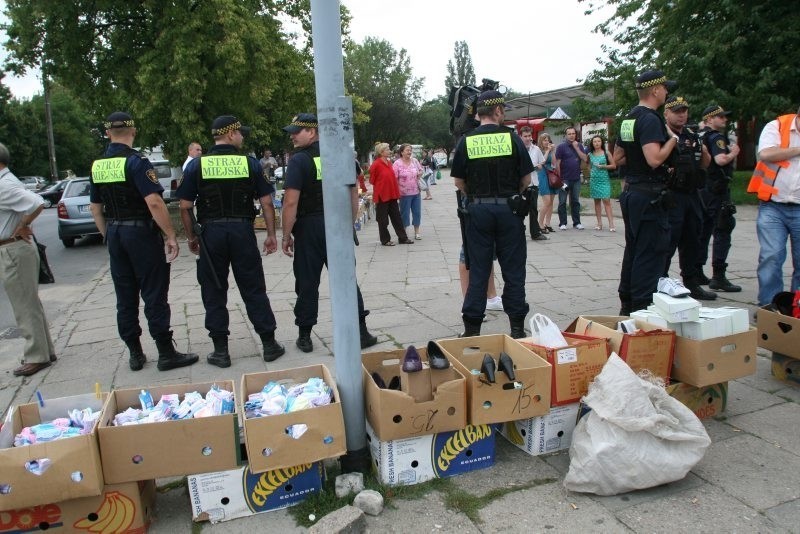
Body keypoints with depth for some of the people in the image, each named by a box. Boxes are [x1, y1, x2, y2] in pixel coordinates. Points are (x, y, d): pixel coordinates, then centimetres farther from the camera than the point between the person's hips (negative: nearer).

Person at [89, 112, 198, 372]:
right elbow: (154, 202, -22)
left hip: (114, 234, 7)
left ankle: (135, 354, 19)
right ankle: (166, 354, 4)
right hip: (141, 232, -7)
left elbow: (95, 208, 15)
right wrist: (171, 235, -17)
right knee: (154, 296, -2)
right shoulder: (136, 161, -13)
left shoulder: (97, 165, 9)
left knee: (125, 298, 11)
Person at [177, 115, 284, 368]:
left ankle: (220, 350, 13)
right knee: (254, 290, 8)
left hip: (211, 233, 0)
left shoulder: (197, 165, 0)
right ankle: (269, 344, 14)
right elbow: (266, 202, -1)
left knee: (214, 294, 9)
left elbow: (185, 207, -1)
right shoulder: (250, 163, -1)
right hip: (243, 231, 0)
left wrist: (191, 237, 10)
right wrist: (271, 235, 6)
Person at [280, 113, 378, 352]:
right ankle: (361, 332, 8)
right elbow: (353, 194, 12)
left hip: (309, 227, -4)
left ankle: (305, 336, 15)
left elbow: (291, 202, -15)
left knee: (307, 283, 6)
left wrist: (286, 236, -8)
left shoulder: (299, 160, -9)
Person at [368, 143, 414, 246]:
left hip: (392, 195, 7)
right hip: (382, 195, -7)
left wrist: (396, 191, 14)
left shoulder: (389, 162, 9)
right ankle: (385, 240, 15)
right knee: (383, 219, 4)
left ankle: (403, 238, 18)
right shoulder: (376, 164, -14)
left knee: (397, 217, 11)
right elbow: (372, 180, -8)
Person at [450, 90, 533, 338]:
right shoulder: (512, 138, -3)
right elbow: (526, 179, 1)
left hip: (478, 209, 1)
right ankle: (517, 327, 14)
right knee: (513, 269, 8)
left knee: (478, 270, 7)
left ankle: (472, 329, 11)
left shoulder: (466, 141, 0)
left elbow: (459, 182, 3)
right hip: (508, 208, -1)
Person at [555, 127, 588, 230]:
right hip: (564, 179, -4)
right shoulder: (562, 146, -4)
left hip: (576, 178, 4)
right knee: (562, 202, 0)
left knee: (575, 201, 10)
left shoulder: (579, 146, 10)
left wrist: (576, 148, -9)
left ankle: (577, 222, 16)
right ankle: (562, 223, 7)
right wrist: (559, 178, -10)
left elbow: (584, 159, -2)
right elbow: (557, 163, -6)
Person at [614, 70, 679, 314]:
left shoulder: (629, 119, 14)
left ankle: (627, 306, 25)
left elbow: (617, 158, 21)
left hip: (630, 191, 10)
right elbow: (655, 159, -27)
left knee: (633, 250, 16)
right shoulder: (650, 119, -15)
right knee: (650, 254, -4)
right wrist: (673, 139, -12)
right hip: (649, 196, -10)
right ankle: (642, 309, 1)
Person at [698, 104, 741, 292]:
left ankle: (697, 271, 19)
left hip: (701, 188, 9)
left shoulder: (699, 137, 15)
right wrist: (733, 153, -8)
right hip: (716, 188, -9)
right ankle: (718, 276, -9)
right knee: (722, 231, -7)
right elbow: (721, 160, -27)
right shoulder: (716, 137, -12)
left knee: (703, 230, 14)